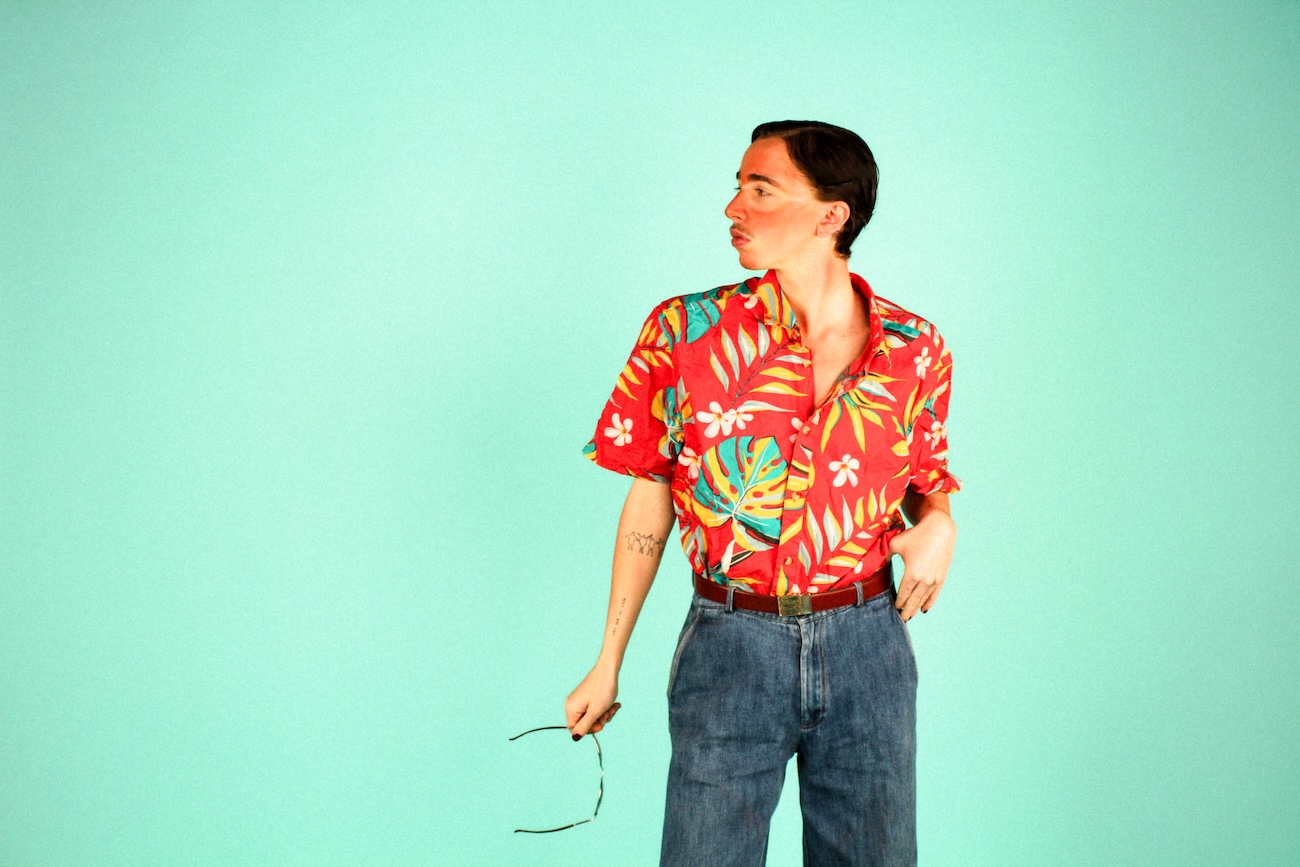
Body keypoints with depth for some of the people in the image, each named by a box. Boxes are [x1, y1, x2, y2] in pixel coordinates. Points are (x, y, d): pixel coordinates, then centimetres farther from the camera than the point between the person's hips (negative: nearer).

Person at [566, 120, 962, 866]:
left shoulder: (916, 349, -1)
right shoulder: (683, 332, -5)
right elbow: (649, 505, 1)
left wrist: (938, 523, -10)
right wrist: (608, 665, 3)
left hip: (866, 642, 2)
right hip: (731, 643, -1)